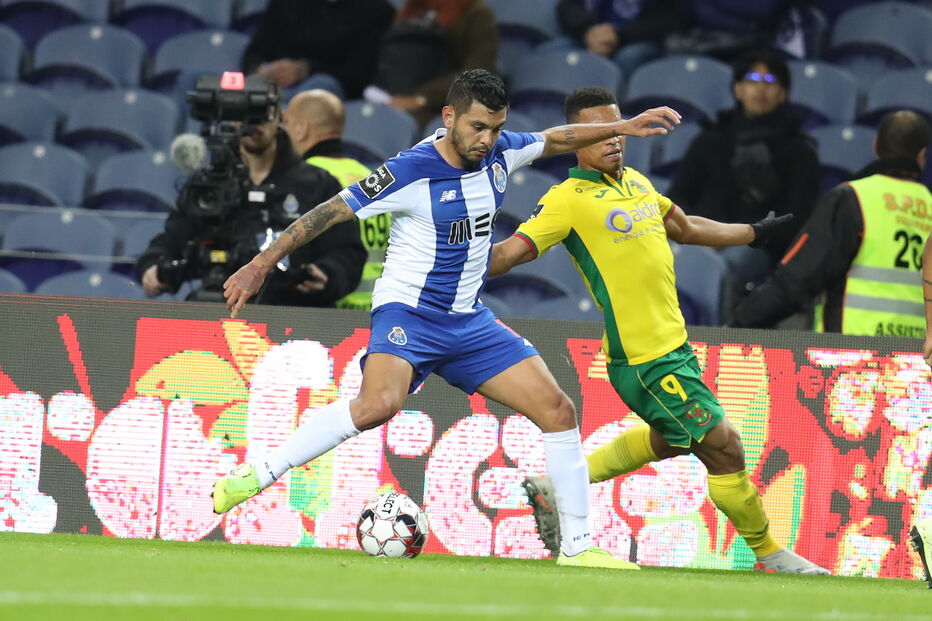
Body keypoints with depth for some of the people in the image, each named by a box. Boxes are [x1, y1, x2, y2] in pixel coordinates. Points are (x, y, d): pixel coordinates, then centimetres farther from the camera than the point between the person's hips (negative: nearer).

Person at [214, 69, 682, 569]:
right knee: (379, 404, -35)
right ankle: (252, 477, -24)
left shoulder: (499, 153, 0)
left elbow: (556, 140, 21)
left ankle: (577, 546, 9)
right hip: (407, 311, -7)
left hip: (469, 321, 7)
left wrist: (621, 128, 17)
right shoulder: (411, 171, -19)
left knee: (558, 411, -1)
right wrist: (260, 266, -14)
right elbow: (329, 212, -14)